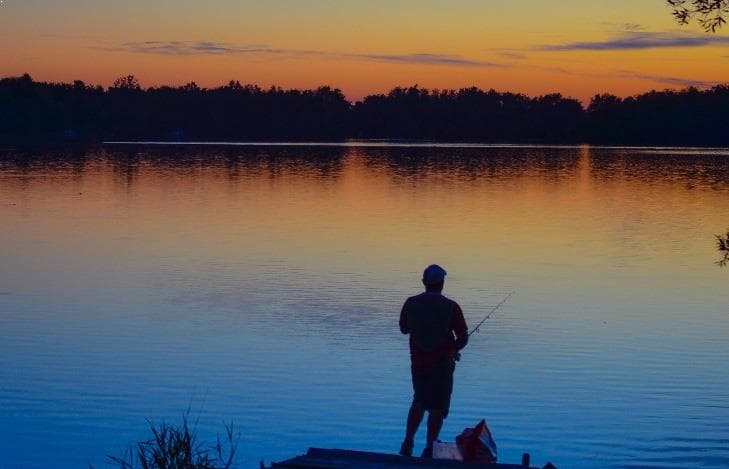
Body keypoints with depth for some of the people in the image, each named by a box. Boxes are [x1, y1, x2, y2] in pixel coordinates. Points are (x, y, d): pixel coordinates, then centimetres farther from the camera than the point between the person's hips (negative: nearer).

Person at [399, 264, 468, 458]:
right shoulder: (450, 307, -12)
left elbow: (404, 329, 11)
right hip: (442, 364, -3)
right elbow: (463, 338, -6)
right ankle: (429, 449, 5)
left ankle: (407, 443, 17)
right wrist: (454, 349, 13)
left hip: (418, 362, 4)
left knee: (419, 402, 21)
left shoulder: (411, 304, -5)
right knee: (437, 407, 5)